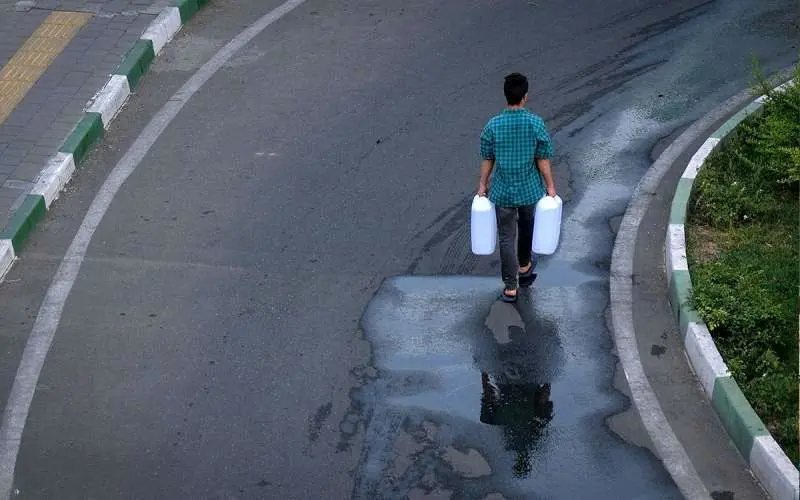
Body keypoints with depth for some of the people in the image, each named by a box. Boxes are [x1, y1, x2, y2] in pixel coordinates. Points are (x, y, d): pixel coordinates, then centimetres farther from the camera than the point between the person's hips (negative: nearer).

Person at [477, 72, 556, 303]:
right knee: (526, 227, 27)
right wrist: (550, 186, 2)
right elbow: (542, 160, -10)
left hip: (502, 192, 0)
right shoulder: (536, 124, -16)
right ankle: (524, 266, 49)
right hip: (529, 190, 1)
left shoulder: (493, 125, -13)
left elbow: (487, 159, -3)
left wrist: (483, 185, 11)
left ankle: (510, 287, 12)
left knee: (507, 237, 9)